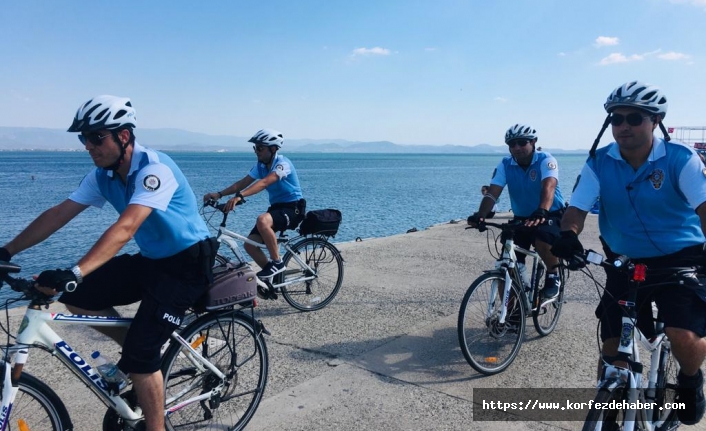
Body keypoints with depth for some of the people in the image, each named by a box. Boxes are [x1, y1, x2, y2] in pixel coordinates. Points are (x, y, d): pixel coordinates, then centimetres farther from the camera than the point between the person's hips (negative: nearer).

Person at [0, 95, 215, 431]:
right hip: (151, 259, 8)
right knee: (78, 299, -3)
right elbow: (58, 214, 2)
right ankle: (144, 354, 16)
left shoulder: (154, 168, -25)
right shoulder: (103, 175, 0)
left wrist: (73, 274, -45)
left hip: (188, 262, -8)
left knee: (140, 350, -13)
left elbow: (125, 228, -36)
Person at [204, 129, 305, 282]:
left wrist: (239, 196, -47)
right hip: (276, 207, 8)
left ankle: (277, 263, -20)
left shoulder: (283, 163, -19)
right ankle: (272, 273, 13)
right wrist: (219, 194, -15)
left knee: (262, 220, -37)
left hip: (293, 208, -8)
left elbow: (264, 183, -35)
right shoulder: (260, 165, 5)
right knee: (250, 244, -5)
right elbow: (242, 182, -1)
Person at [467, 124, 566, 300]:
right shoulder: (505, 165, -8)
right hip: (521, 218, 4)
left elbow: (548, 187, -35)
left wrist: (541, 212, -55)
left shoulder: (546, 160, -17)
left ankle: (553, 275, -4)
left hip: (551, 216, -3)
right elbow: (492, 193, -19)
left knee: (543, 241, -36)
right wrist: (481, 215, -39)